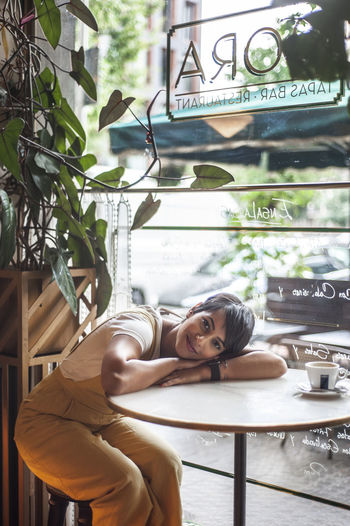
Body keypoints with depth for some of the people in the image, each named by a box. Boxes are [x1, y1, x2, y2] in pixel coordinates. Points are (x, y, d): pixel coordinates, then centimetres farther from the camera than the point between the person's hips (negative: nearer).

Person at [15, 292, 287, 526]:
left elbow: (277, 364, -17)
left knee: (166, 465, -19)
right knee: (125, 481, -27)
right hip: (48, 421, -6)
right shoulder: (142, 326, -30)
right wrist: (176, 363, -34)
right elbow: (116, 379, -52)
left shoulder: (196, 352, -10)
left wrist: (206, 371, -31)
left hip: (105, 420, 6)